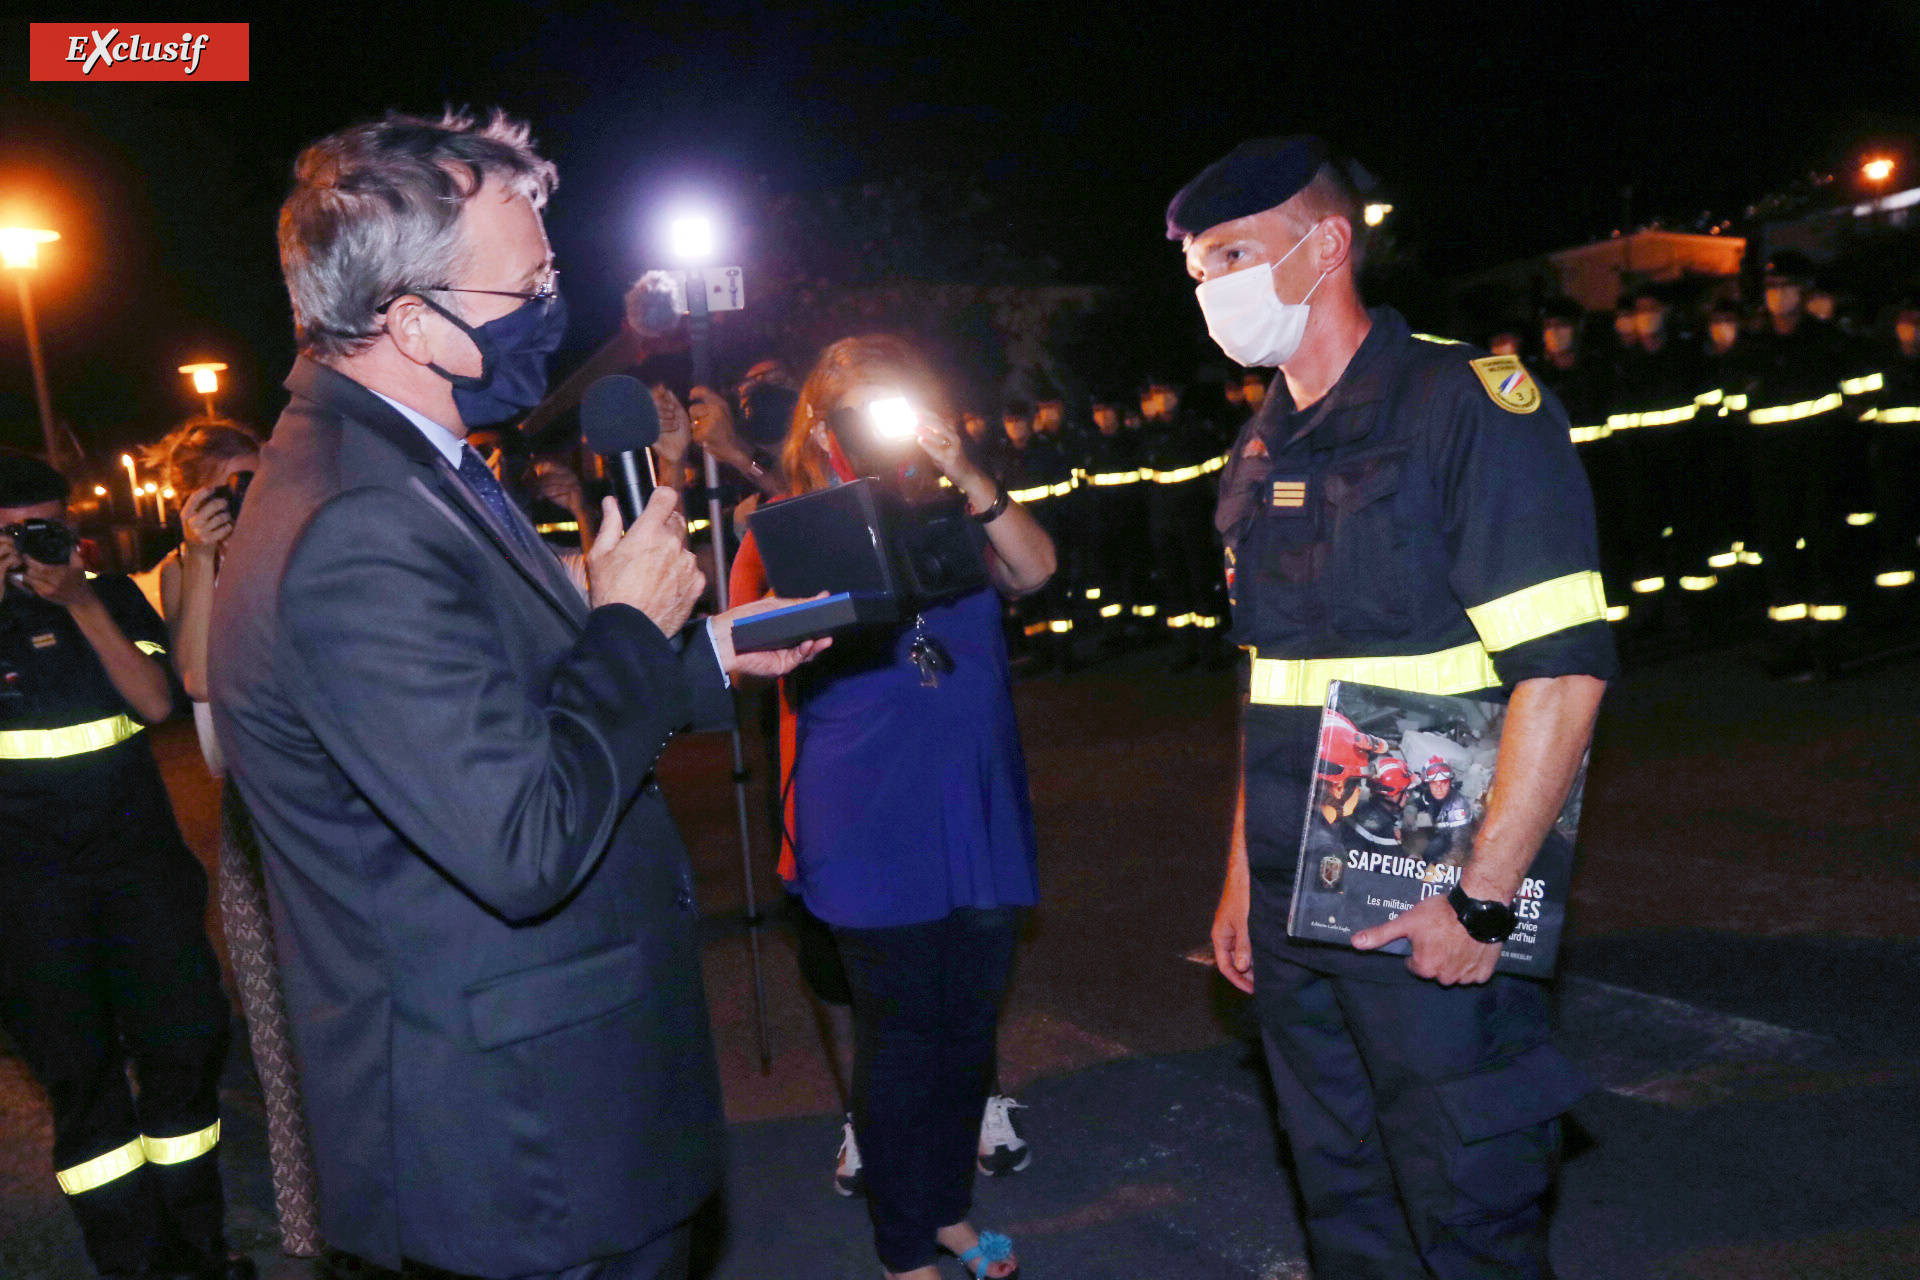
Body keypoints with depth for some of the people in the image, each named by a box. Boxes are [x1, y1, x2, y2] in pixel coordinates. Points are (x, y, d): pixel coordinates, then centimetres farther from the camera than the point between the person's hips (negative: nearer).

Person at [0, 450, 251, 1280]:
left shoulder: (114, 597, 6)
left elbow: (158, 702, -7)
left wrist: (81, 602, -15)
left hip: (140, 854, 1)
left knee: (183, 1048, 2)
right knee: (79, 1072, 5)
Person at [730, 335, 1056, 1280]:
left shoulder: (951, 518, 11)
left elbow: (1032, 570, -5)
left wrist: (967, 474, -19)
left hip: (978, 813, 4)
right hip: (875, 828, -4)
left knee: (969, 1025, 14)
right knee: (899, 1035, 4)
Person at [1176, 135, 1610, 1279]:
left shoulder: (1471, 404, -11)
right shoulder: (1261, 454, 11)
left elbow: (1565, 670, -18)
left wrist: (1480, 900, -20)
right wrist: (1244, 874, 14)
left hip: (1429, 917, -6)